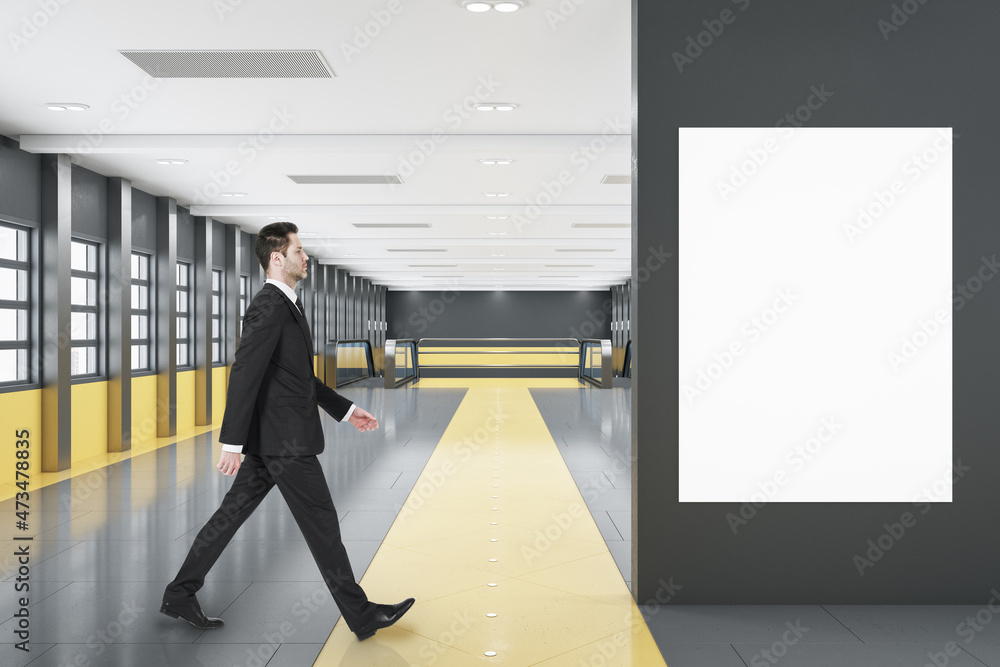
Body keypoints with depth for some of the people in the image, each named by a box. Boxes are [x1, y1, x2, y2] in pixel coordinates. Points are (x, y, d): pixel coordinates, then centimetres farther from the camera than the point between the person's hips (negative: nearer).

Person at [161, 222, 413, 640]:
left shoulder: (285, 305, 16)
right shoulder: (269, 306, -17)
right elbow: (244, 375, -23)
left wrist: (345, 410, 21)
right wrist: (232, 443, -25)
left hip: (272, 440, 10)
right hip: (284, 441, -10)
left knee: (232, 514, 14)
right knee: (322, 524, -1)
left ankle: (180, 595, 24)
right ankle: (361, 616, 9)